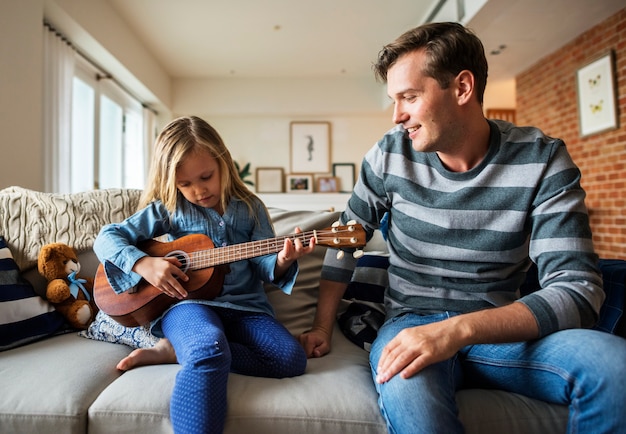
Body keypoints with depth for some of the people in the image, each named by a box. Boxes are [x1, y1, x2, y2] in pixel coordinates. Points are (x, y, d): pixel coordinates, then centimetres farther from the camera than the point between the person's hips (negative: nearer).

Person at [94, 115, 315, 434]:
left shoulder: (250, 208, 7)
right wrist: (143, 263, -13)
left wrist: (282, 260, -20)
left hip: (243, 306, 5)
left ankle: (176, 350, -13)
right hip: (187, 301, -4)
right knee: (210, 350, -39)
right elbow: (106, 238, 5)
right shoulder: (167, 209, 6)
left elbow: (263, 265, 4)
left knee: (292, 359, -20)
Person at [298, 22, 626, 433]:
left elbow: (578, 289, -14)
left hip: (501, 330, 2)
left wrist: (459, 329, -29)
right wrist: (322, 327, 5)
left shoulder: (542, 159, -7)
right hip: (411, 323, -1)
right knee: (406, 389, -36)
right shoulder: (390, 155, -3)